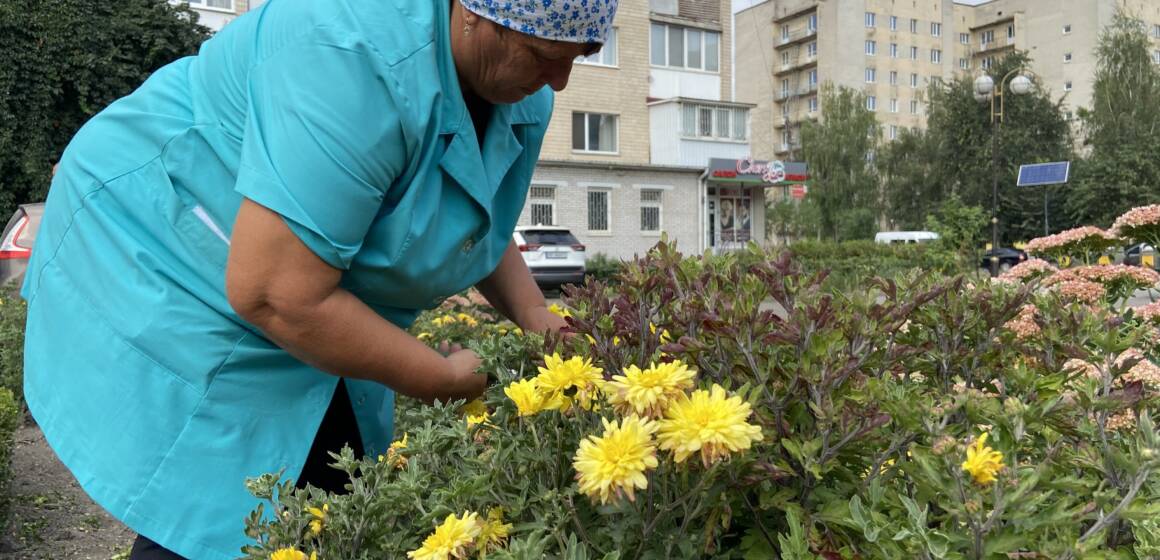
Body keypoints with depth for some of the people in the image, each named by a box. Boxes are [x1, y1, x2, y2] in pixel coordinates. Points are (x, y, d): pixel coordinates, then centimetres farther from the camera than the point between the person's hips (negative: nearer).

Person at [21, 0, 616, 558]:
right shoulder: (359, 57, -34)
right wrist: (444, 379, -23)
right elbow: (275, 296, -34)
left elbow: (477, 218, 12)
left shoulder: (523, 99, -7)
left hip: (314, 314, 8)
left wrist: (532, 315, -5)